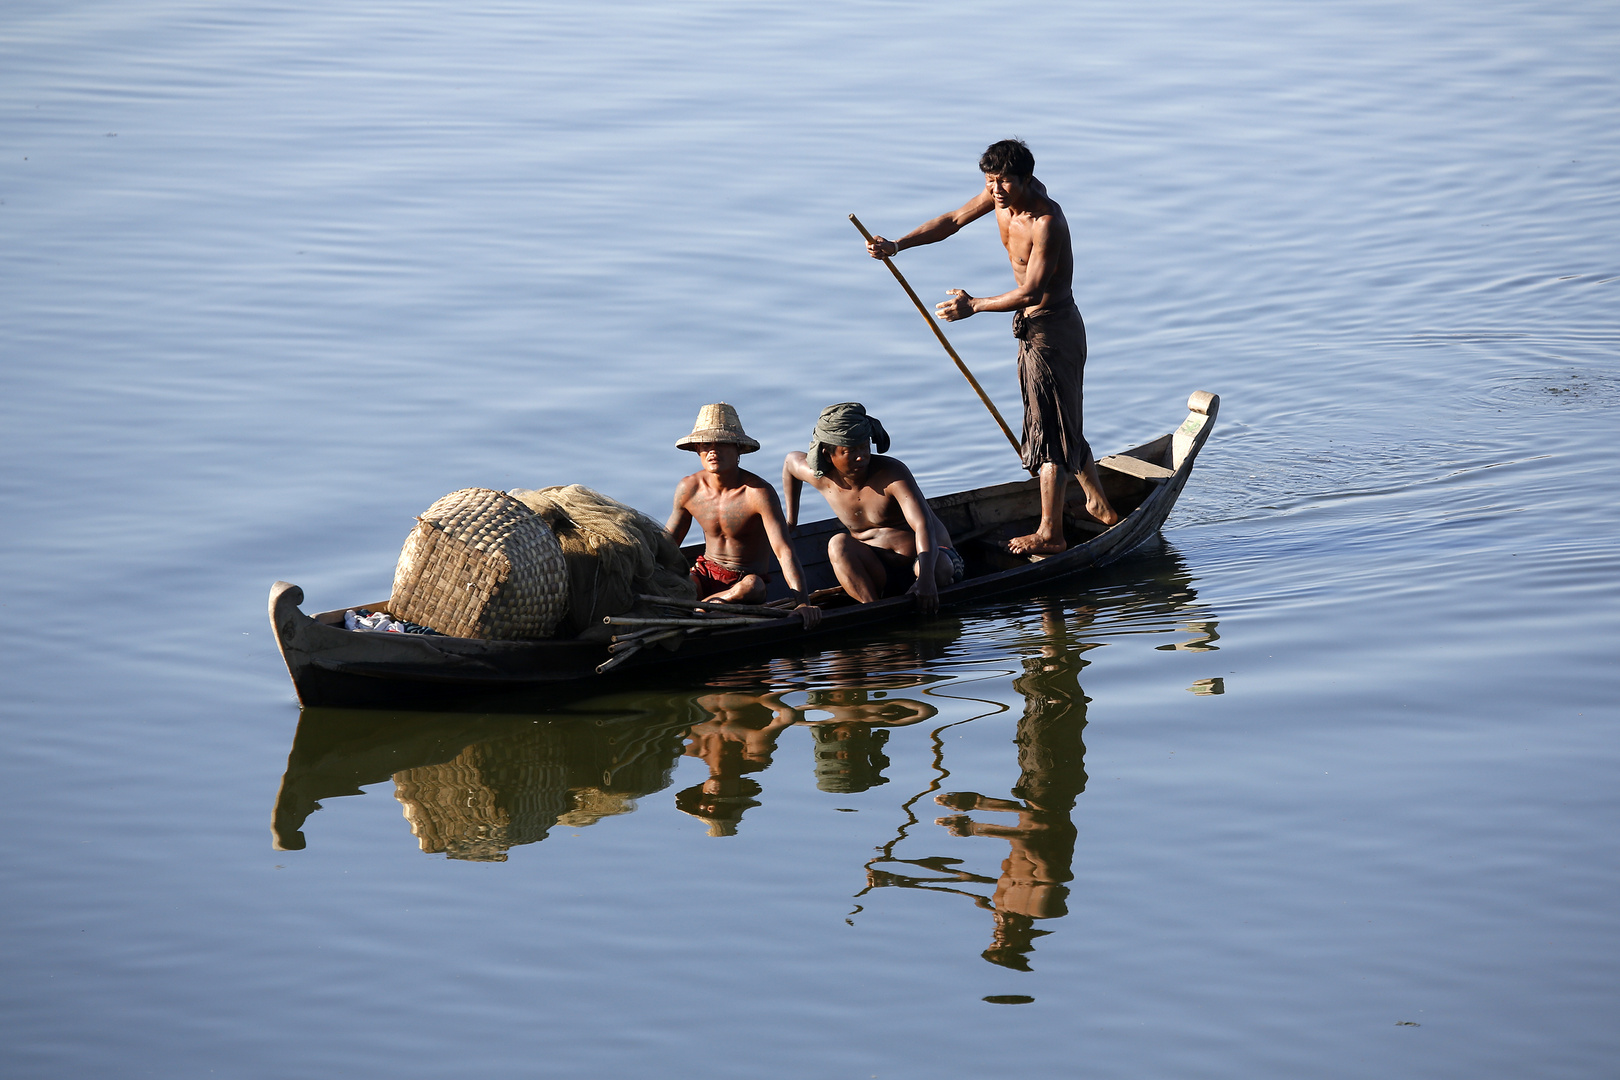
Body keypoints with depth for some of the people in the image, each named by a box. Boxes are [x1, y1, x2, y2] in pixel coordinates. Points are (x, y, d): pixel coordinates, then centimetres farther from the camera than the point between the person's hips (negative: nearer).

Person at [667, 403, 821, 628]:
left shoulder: (759, 492, -19)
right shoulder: (688, 488, -3)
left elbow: (784, 550, -27)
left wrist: (803, 603, -40)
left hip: (748, 578, -3)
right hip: (706, 575, 3)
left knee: (749, 587, -40)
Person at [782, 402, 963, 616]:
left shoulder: (892, 473, -21)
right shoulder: (821, 478, -5)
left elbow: (924, 525, -33)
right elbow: (791, 460, 20)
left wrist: (926, 577, -49)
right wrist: (791, 520, 25)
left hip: (928, 553, -4)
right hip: (877, 570, 4)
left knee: (937, 568, -40)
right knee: (838, 544, -28)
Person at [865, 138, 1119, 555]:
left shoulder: (1046, 221, -28)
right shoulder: (1002, 193, -2)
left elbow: (1031, 292, -29)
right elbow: (952, 221, 7)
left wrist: (974, 305, -25)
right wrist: (897, 246, -2)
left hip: (1053, 329, -10)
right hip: (1033, 328, 10)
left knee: (1050, 427, -4)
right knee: (1062, 423, 21)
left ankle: (1050, 533, 2)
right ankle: (1099, 505, 36)